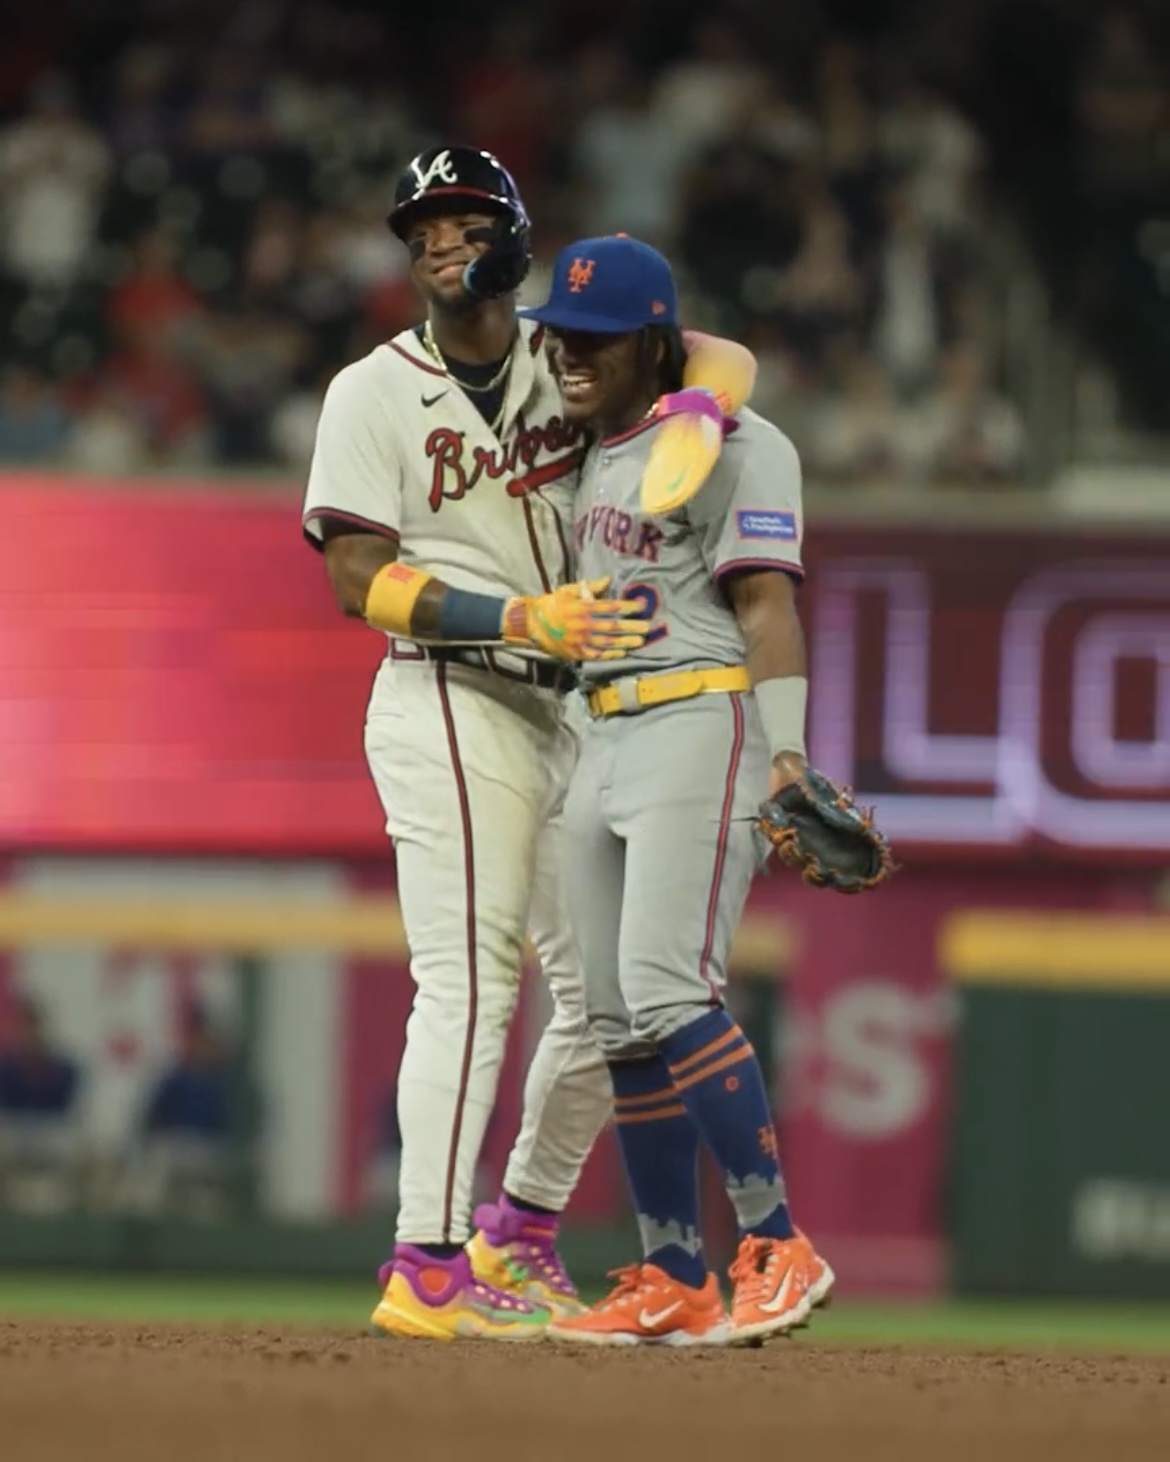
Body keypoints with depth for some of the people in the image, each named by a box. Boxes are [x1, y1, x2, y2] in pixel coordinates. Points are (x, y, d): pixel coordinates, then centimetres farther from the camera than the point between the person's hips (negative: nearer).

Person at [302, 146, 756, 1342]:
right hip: (447, 706, -6)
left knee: (607, 993, 9)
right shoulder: (373, 393, -3)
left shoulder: (567, 357, 10)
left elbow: (718, 356, 8)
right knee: (469, 980, -16)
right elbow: (360, 581, -10)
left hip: (568, 712, 6)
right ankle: (425, 1267, -18)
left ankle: (519, 1236, 25)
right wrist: (519, 618, -21)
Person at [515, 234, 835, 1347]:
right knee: (618, 1020, 4)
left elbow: (765, 606, -14)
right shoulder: (597, 458, 19)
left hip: (703, 729, -9)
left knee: (666, 988, -21)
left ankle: (777, 1248, -21)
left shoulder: (729, 446, -6)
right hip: (603, 743, 9)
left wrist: (785, 757, -23)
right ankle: (672, 1285, 7)